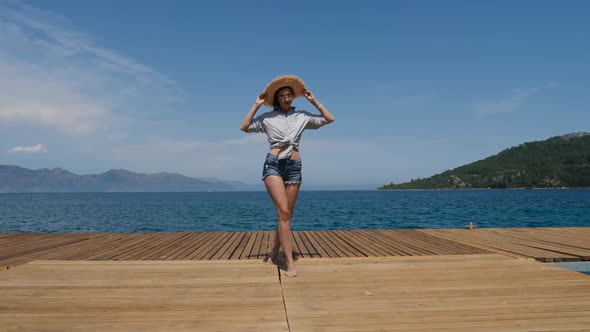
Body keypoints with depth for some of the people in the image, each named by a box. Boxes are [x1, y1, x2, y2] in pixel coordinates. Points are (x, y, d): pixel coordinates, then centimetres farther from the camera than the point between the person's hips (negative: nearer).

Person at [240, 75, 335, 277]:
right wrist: (257, 106, 0)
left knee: (286, 215, 6)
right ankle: (290, 262, -16)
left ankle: (275, 252, 28)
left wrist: (314, 102, 9)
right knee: (283, 212, -17)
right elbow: (244, 127, 0)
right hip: (273, 164, -3)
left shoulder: (301, 117, 13)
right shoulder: (268, 118, 8)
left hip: (294, 166, 3)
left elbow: (329, 119, 13)